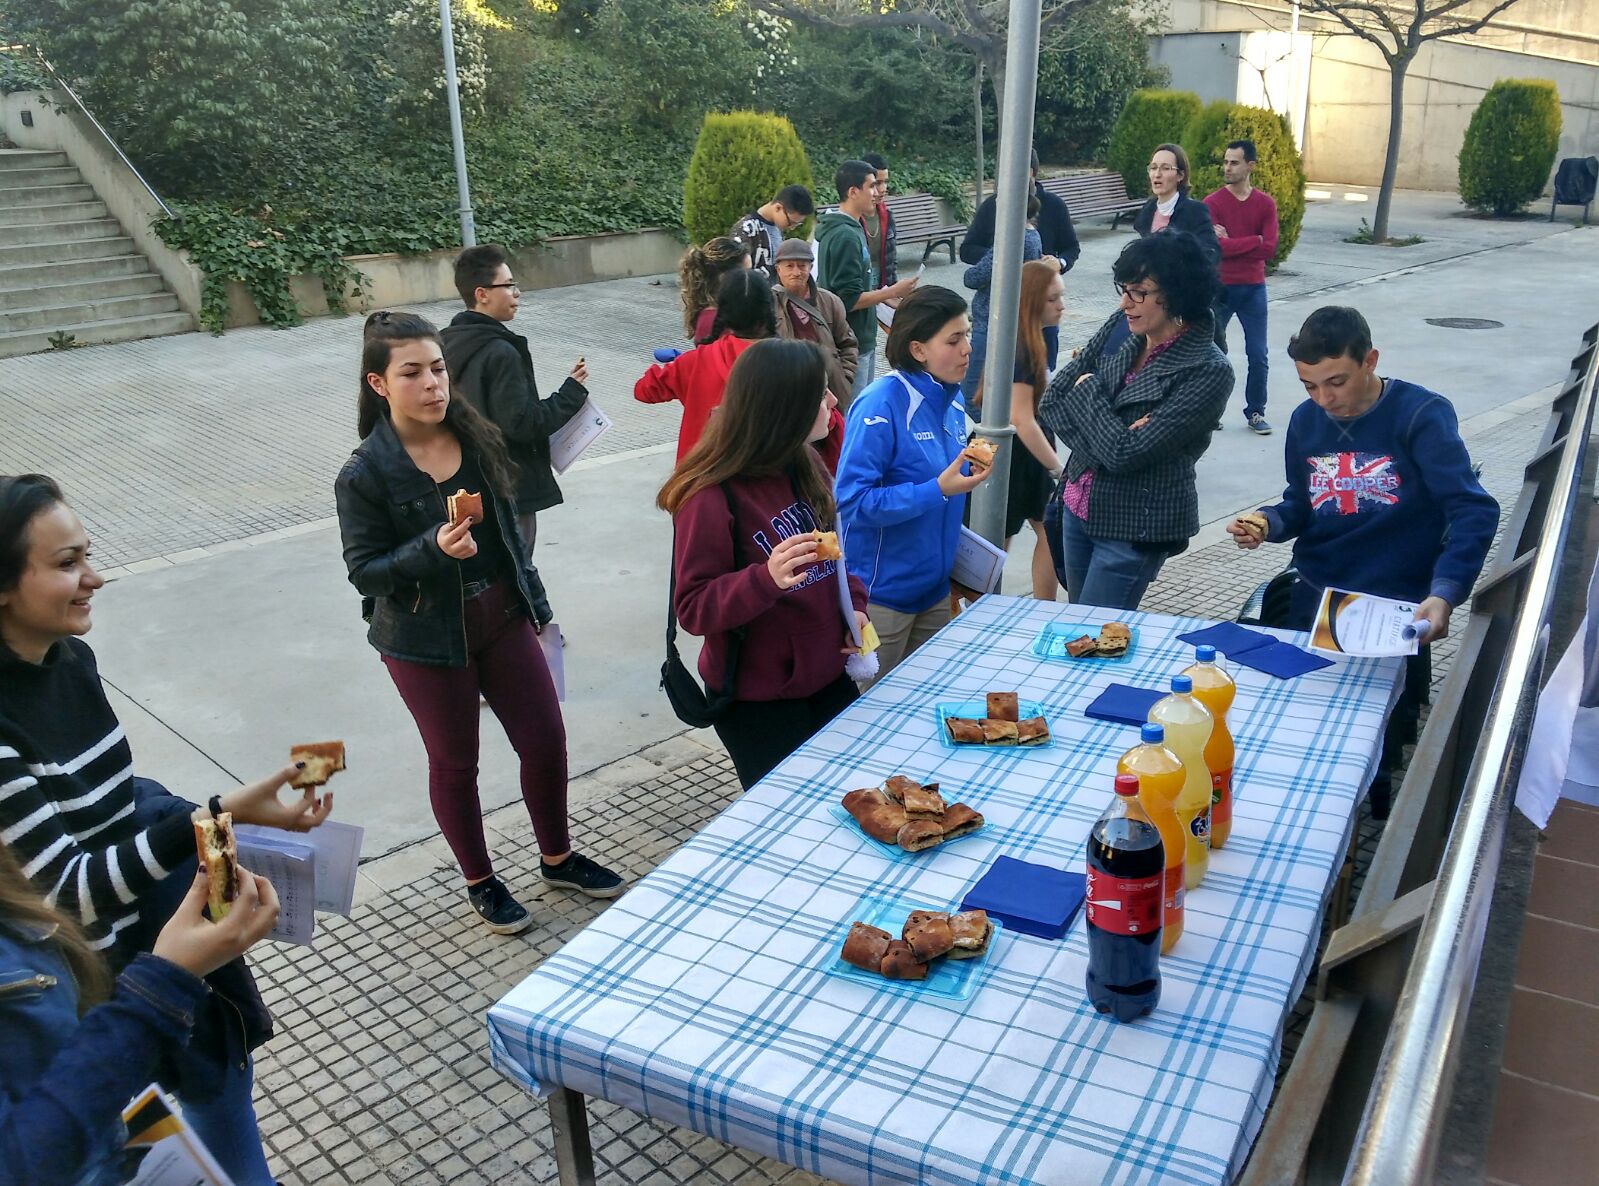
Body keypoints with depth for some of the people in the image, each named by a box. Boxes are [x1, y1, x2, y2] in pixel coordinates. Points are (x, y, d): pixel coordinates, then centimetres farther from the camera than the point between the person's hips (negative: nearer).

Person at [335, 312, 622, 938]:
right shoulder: (364, 474, -16)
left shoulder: (476, 437, -3)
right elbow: (364, 573, -14)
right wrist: (434, 549, -30)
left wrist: (534, 601, 12)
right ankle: (480, 882, 35)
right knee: (455, 763, 12)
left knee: (546, 740, 11)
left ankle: (557, 858, 36)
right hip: (427, 639, -4)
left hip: (502, 617, 4)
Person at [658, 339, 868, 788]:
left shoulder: (806, 465, 0)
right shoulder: (712, 497, -23)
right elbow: (693, 608, -21)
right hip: (758, 700, -7)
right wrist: (766, 580, -37)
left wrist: (854, 605, 0)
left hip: (827, 675, 7)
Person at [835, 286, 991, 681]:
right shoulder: (881, 405, -20)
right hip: (882, 593, -7)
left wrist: (968, 473, -1)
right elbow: (852, 502, -25)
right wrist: (938, 490, -27)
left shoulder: (951, 401, 4)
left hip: (934, 586, 7)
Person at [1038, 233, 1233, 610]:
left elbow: (1124, 453, -23)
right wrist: (1104, 434, -16)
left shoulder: (1209, 372, -19)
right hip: (1078, 508, 7)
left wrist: (1087, 388, -11)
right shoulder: (1120, 329, 0)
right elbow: (1050, 402, -1)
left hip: (1134, 527, -6)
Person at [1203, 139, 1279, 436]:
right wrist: (1254, 241, -11)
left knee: (1258, 356, 3)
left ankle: (1256, 412, 16)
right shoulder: (1212, 203, -5)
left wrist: (1231, 244, -11)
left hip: (1253, 289, 2)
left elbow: (1269, 250, -7)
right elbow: (1215, 246, -18)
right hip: (1219, 289, -2)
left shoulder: (1265, 204, 2)